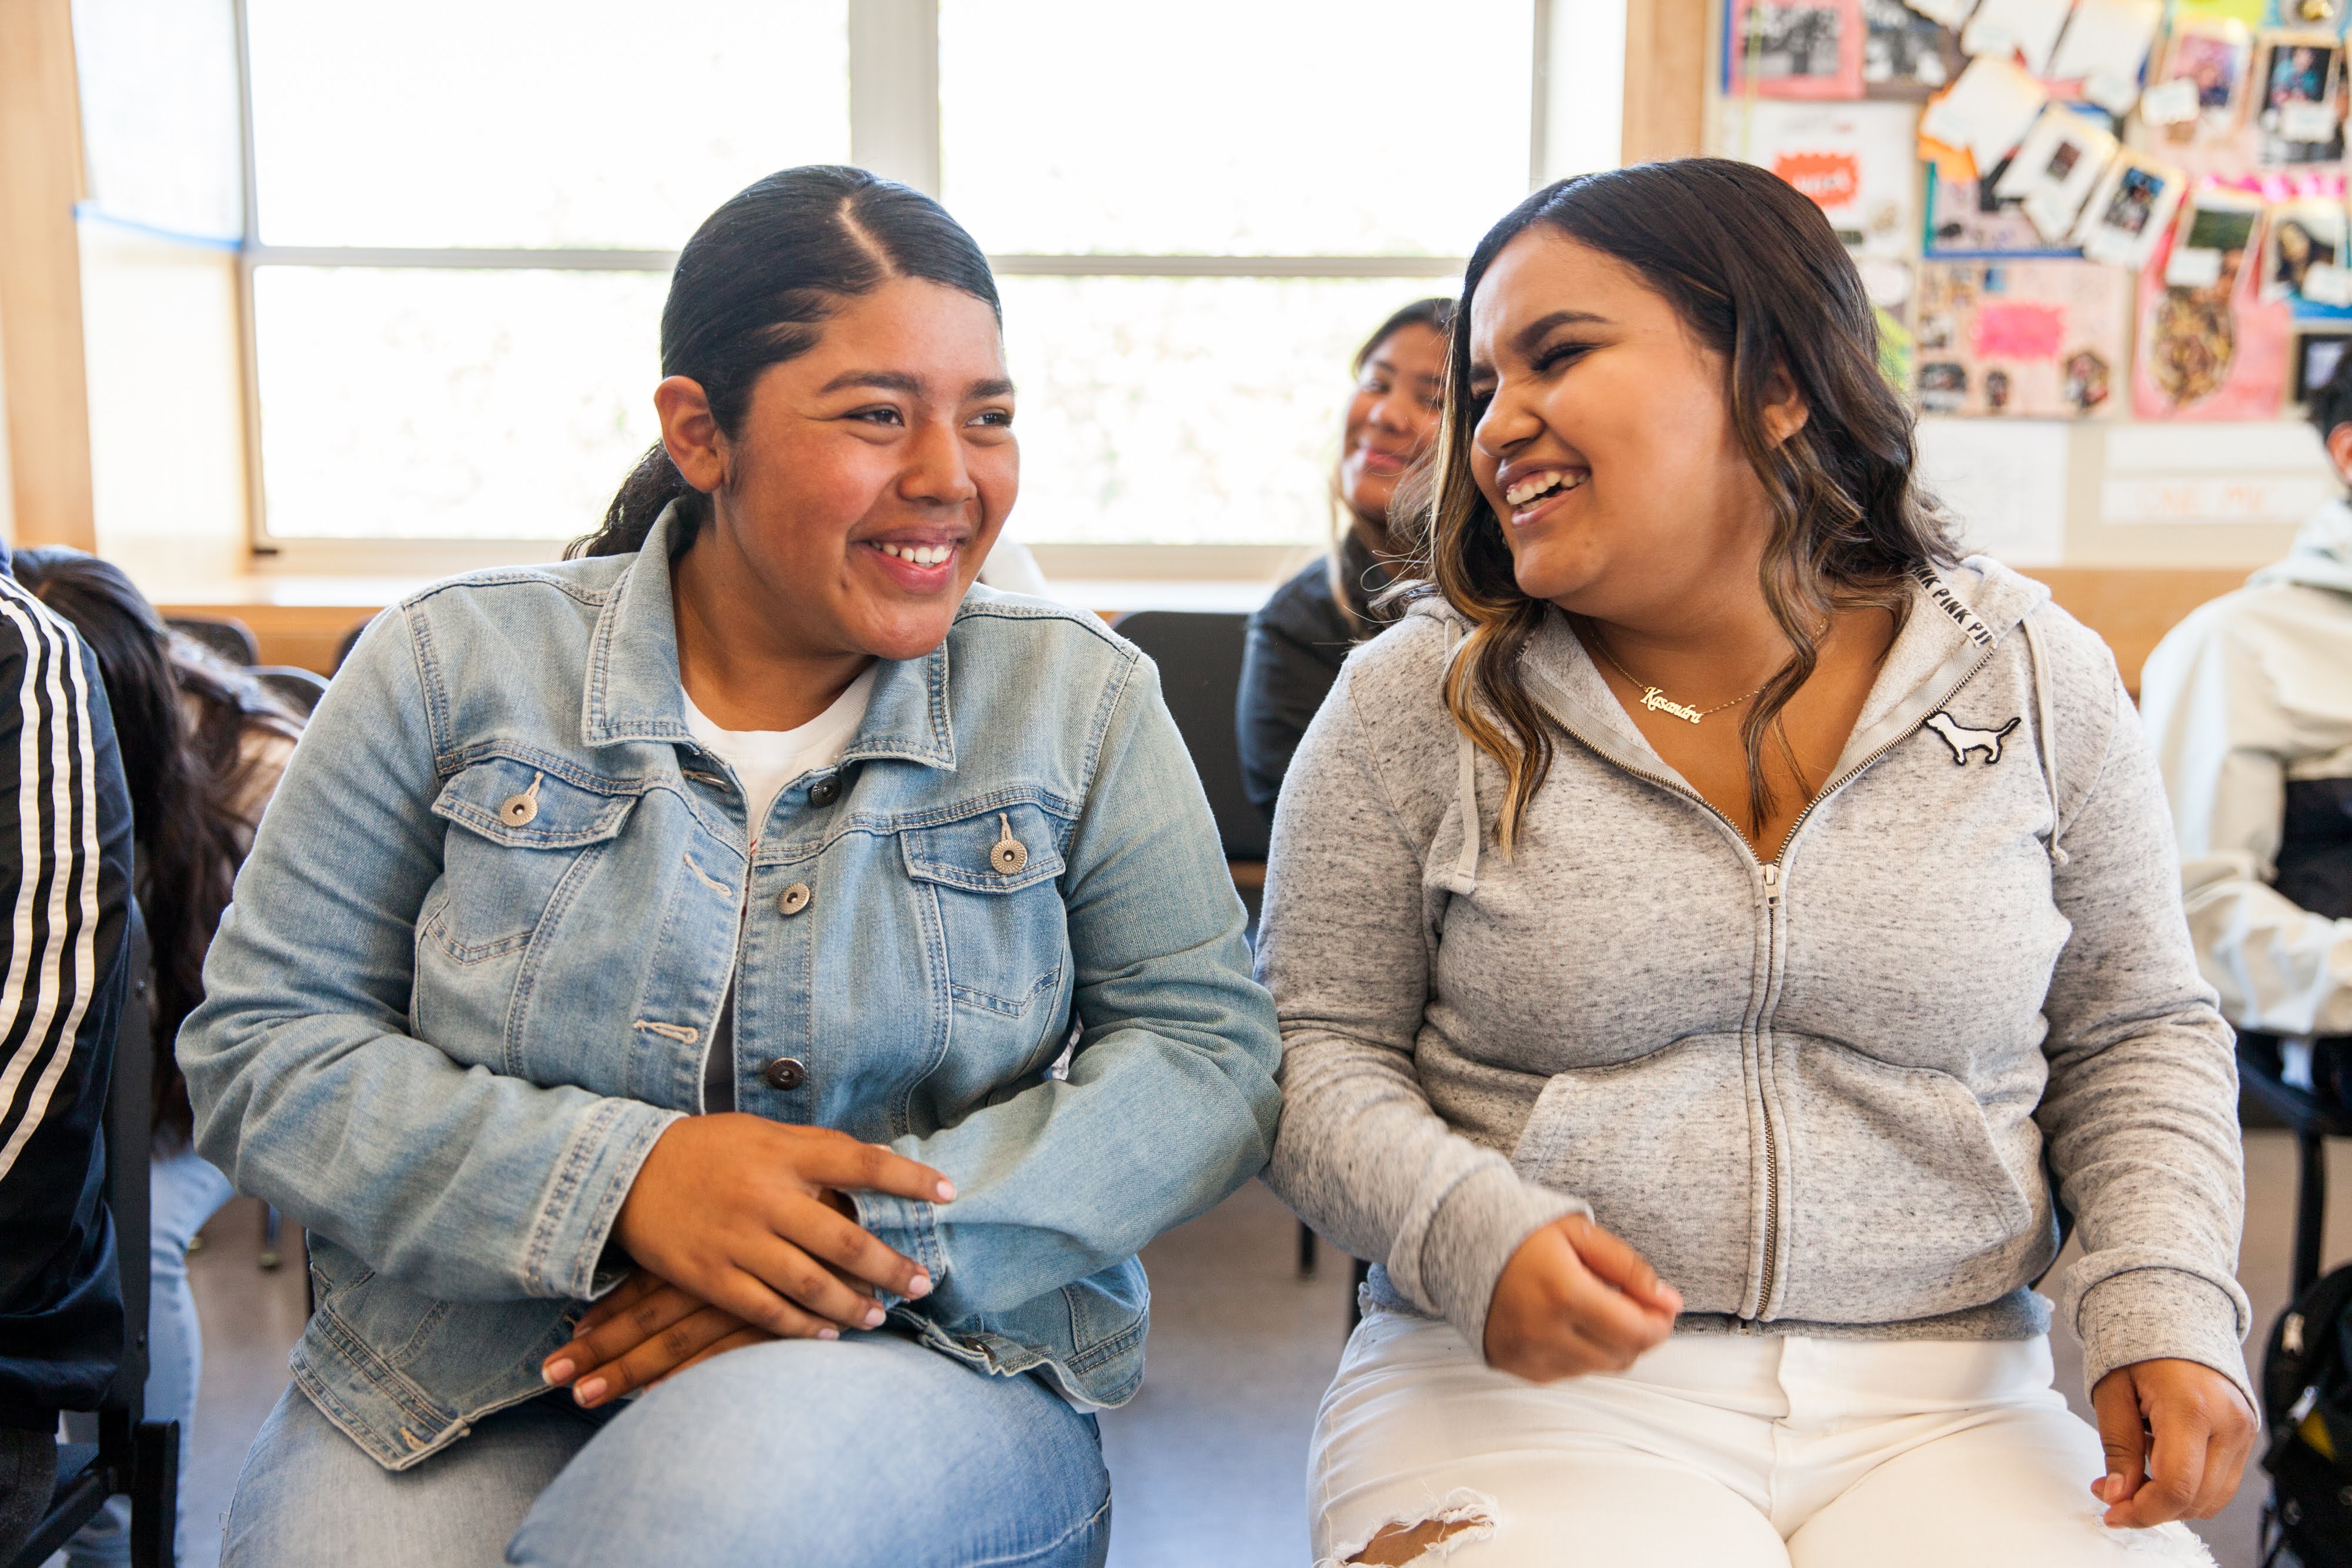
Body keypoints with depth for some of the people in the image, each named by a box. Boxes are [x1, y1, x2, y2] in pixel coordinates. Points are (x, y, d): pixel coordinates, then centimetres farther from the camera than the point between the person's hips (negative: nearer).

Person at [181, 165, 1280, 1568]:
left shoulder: (1085, 702, 3)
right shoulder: (458, 667, 1)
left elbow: (1212, 1051, -1)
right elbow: (263, 1046, 0)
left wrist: (877, 1235, -17)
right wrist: (620, 1178, -17)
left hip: (926, 1362, 0)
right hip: (466, 1383, 1)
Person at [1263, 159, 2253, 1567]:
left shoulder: (2036, 677, 4)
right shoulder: (1418, 702, -2)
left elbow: (2137, 1034, 12)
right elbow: (1317, 1050, 0)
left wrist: (2167, 1301, -3)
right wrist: (1473, 1230, -18)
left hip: (1945, 1404, 3)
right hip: (1530, 1390, -2)